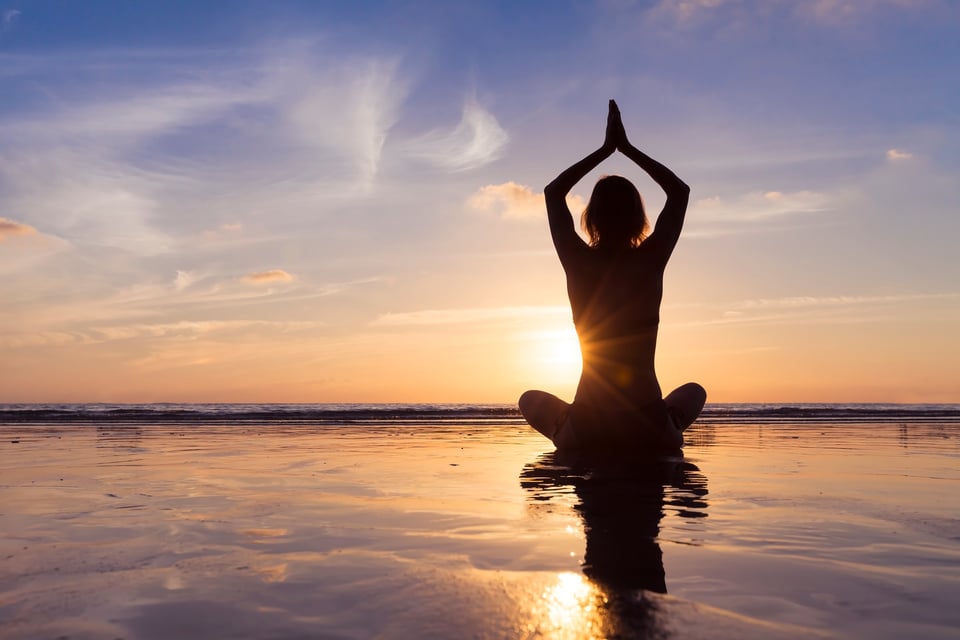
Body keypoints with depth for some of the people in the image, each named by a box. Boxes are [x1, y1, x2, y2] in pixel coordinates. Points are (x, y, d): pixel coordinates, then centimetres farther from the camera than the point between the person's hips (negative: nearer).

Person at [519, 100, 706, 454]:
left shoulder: (578, 262, -6)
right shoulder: (651, 260, -6)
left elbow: (553, 192, 12)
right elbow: (680, 191, 12)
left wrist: (605, 149, 14)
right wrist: (627, 148, 13)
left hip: (586, 431, 0)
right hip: (650, 432, 0)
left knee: (531, 398, 31)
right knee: (694, 391, 34)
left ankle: (564, 430, 14)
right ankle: (669, 429, 15)